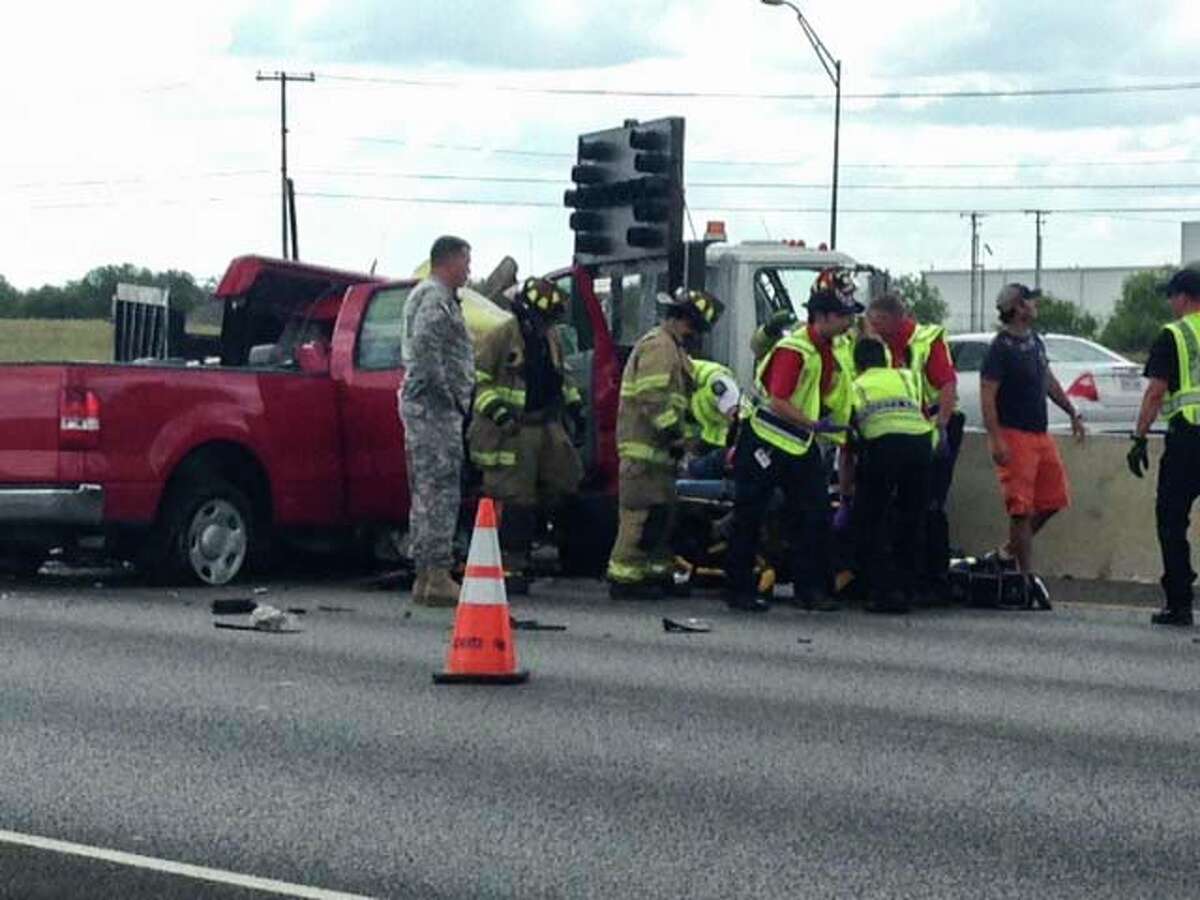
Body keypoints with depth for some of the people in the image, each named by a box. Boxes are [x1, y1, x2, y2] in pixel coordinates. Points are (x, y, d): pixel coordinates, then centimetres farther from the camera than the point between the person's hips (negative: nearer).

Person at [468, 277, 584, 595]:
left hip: (546, 426, 7)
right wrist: (497, 411, -22)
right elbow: (478, 381, -11)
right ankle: (512, 568, 0)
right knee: (516, 500, -6)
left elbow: (561, 376, 28)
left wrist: (574, 406, 18)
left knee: (564, 481, 5)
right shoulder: (499, 338, -9)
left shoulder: (551, 339, 14)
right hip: (512, 431, -7)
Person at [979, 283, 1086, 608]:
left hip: (1040, 434, 9)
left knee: (1054, 498, 9)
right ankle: (1028, 576, -3)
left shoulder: (1035, 341, 14)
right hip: (1014, 435, -9)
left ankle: (1013, 549, 25)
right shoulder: (1000, 348, -13)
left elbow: (1049, 381, 26)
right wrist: (996, 440, -24)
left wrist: (1072, 413, 24)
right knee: (1021, 506, -6)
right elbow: (987, 396, -17)